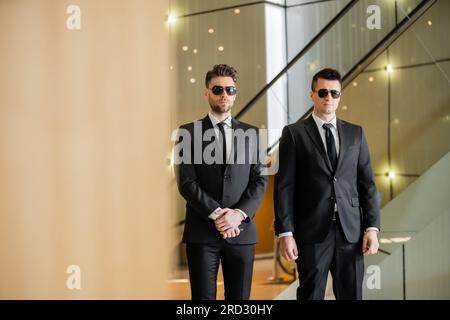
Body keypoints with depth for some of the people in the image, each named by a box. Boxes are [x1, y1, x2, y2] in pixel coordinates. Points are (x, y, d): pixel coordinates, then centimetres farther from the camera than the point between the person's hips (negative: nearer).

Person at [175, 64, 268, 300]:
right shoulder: (189, 132, 3)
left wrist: (239, 214, -11)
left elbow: (260, 180, 4)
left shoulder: (251, 134, 11)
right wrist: (216, 214, -14)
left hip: (241, 231, 2)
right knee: (203, 297, -2)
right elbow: (186, 182, -5)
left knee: (239, 298, 5)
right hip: (201, 233, -2)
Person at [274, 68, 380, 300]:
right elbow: (284, 186, -3)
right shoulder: (294, 133, 1)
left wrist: (372, 227, 1)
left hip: (350, 232, 3)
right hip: (312, 233, -3)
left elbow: (367, 183, 10)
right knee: (311, 295, 2)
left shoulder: (355, 133, 12)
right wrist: (285, 233, -9)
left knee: (351, 295, 5)